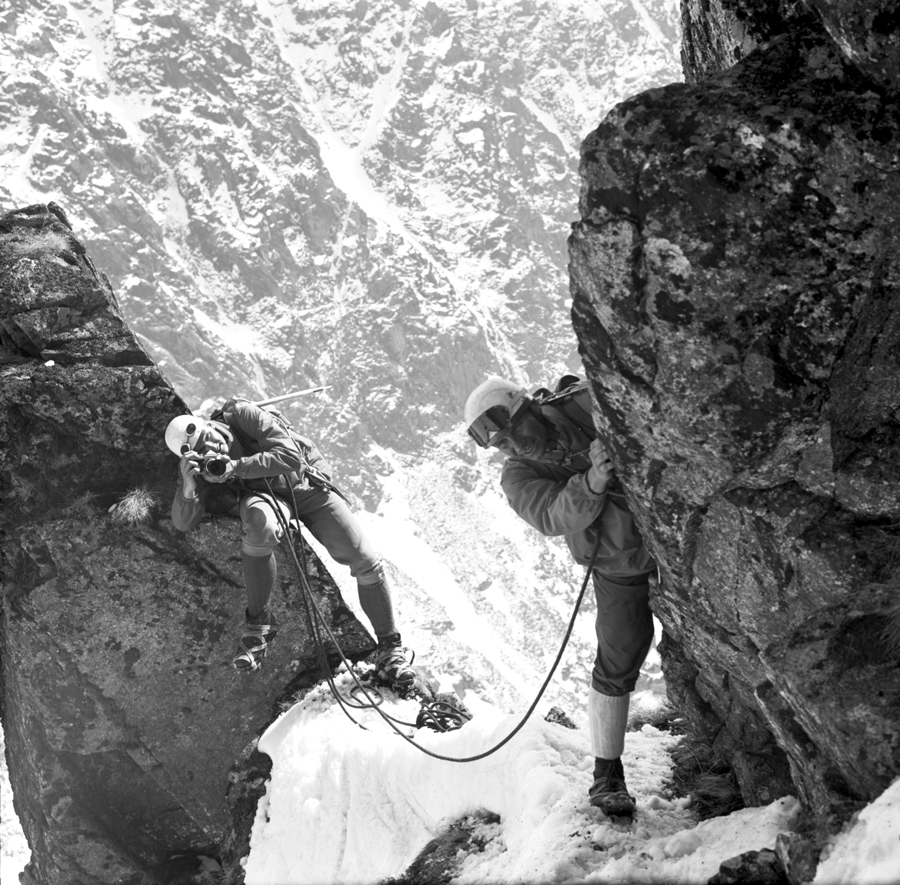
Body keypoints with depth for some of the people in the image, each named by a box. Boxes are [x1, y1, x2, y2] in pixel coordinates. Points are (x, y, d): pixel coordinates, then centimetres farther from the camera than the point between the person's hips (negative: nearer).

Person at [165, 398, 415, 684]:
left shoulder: (241, 414, -25)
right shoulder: (198, 461, -16)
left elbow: (290, 456, -31)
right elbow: (182, 523, -19)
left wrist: (236, 467, -37)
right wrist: (188, 483, -37)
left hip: (308, 483, 0)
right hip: (267, 496, 0)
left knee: (367, 562, -11)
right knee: (259, 524, -40)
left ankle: (390, 648, 8)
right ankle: (259, 622, -22)